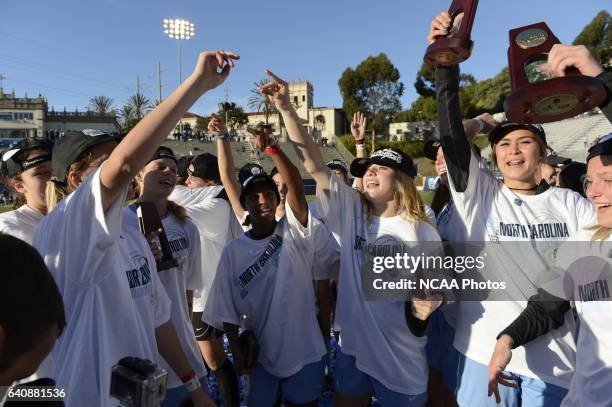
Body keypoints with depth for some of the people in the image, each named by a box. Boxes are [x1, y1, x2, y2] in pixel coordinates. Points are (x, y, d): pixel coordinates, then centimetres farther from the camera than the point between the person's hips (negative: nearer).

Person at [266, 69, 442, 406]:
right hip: (352, 348, 3)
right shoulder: (351, 211, -5)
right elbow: (313, 162, -11)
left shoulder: (422, 232, -8)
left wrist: (429, 303, -23)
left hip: (401, 360, -2)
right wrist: (285, 108, -16)